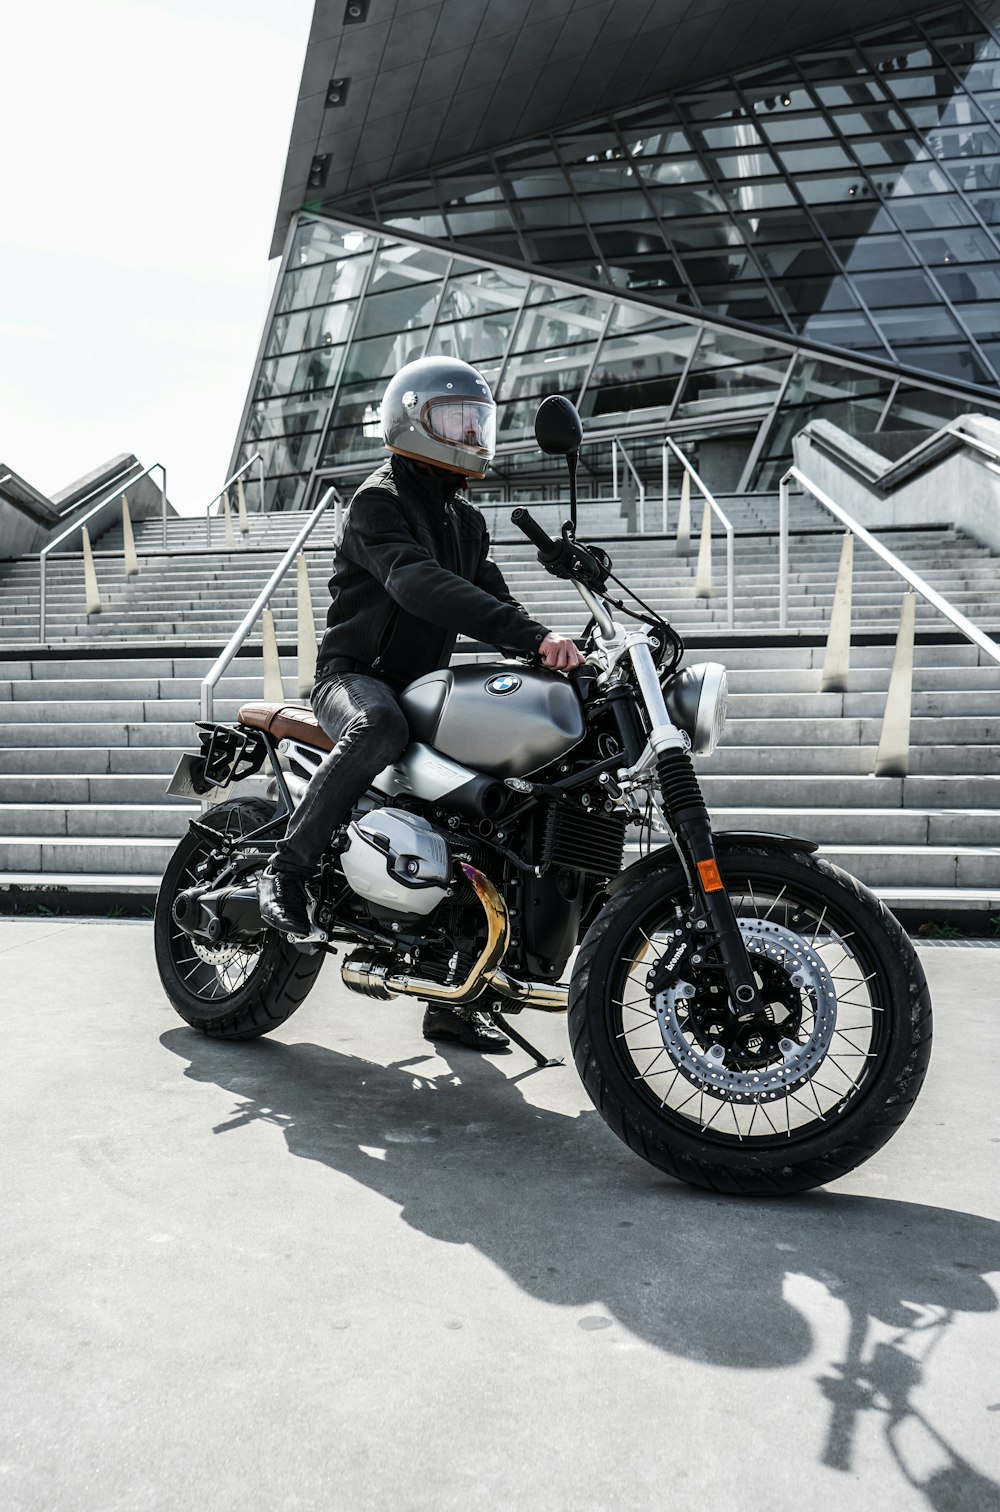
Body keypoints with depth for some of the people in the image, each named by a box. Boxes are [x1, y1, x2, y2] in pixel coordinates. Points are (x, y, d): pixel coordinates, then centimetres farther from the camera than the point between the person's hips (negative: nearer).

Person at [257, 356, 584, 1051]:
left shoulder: (468, 520, 18)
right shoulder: (379, 501, -10)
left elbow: (491, 598, 12)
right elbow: (420, 584, -29)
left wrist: (556, 655, -8)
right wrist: (532, 634, -40)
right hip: (354, 675, -7)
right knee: (378, 728, -42)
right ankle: (288, 869, -24)